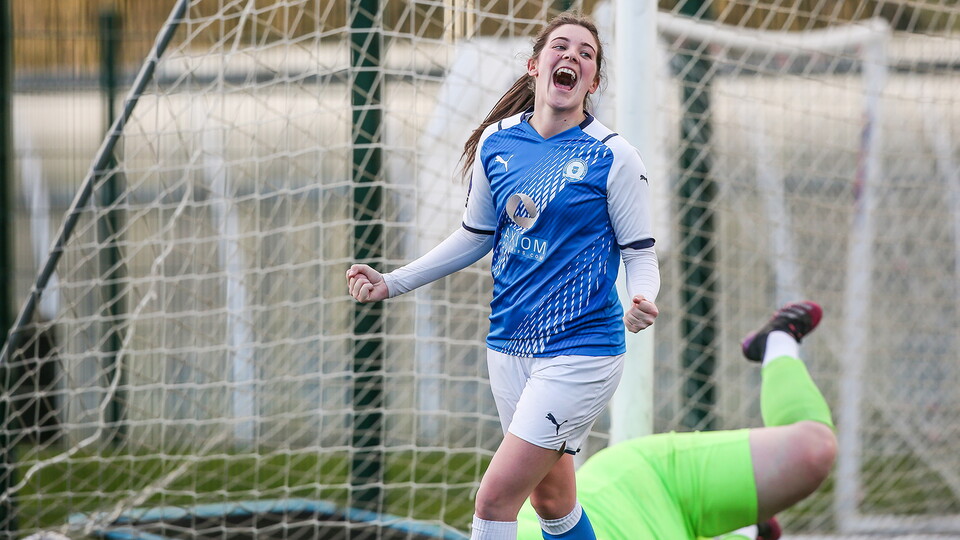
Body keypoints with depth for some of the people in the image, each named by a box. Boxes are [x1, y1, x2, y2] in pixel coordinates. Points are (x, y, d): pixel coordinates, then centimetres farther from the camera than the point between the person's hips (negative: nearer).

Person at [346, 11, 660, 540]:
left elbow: (640, 256, -5)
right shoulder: (496, 143, 4)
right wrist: (392, 283, 13)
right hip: (509, 346, 5)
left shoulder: (613, 157, -9)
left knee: (495, 497, -13)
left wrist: (641, 303, -27)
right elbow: (476, 236, 17)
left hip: (580, 350, -5)